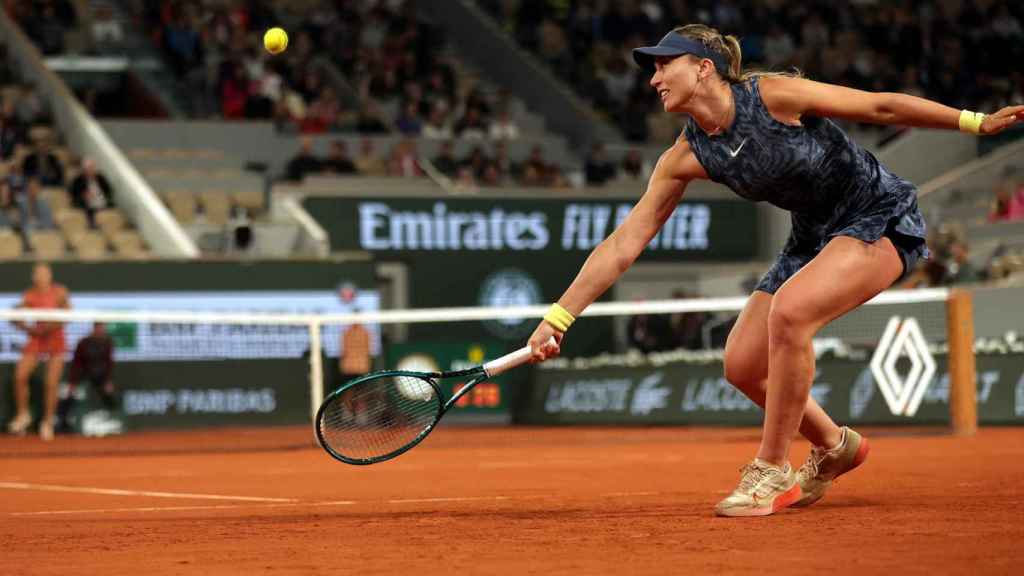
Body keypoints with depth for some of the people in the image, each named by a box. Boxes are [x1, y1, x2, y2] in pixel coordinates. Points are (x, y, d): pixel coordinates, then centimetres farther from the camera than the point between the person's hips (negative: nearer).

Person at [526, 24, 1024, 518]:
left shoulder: (773, 95, -22)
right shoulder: (686, 157, -5)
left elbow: (882, 107, -15)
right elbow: (621, 247, -4)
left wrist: (974, 122, -18)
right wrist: (557, 319, -8)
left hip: (880, 217, -7)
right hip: (815, 235, 7)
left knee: (789, 309, -31)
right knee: (741, 366, -1)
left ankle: (773, 473, -18)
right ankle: (833, 447, 27)